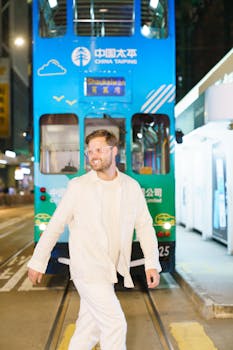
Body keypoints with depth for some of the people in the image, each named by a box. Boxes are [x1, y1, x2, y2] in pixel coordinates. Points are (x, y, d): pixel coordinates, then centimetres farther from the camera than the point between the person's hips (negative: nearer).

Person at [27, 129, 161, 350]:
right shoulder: (78, 186, -7)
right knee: (115, 324, -5)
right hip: (87, 269, -4)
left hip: (109, 271, 4)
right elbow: (55, 225, -2)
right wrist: (38, 262, 2)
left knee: (90, 327, 15)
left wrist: (152, 263, -8)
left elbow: (144, 225, 3)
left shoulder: (132, 187, 2)